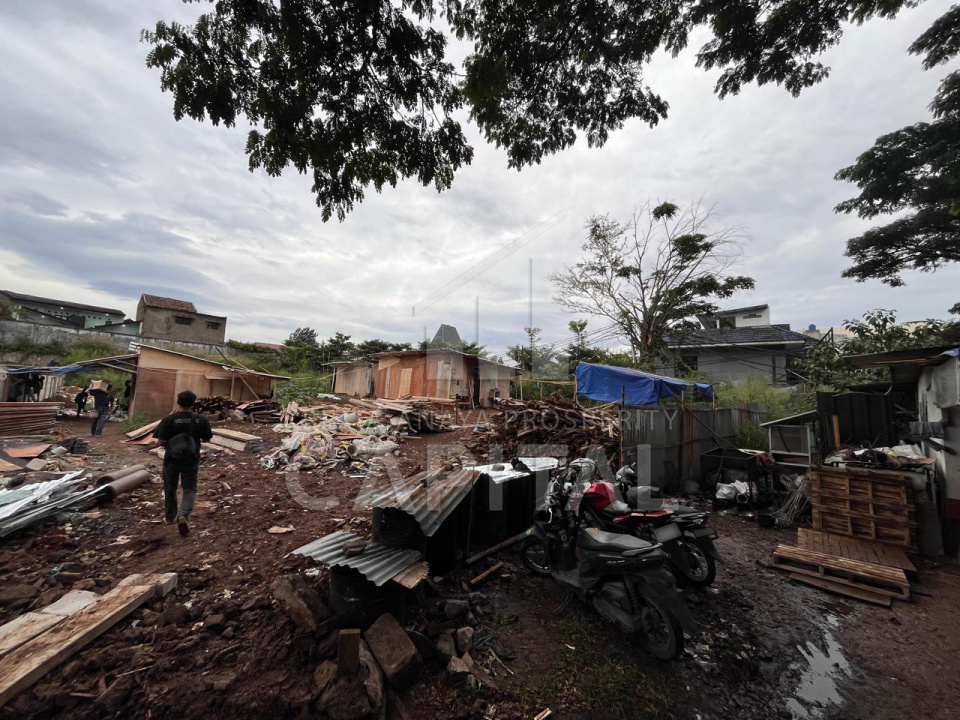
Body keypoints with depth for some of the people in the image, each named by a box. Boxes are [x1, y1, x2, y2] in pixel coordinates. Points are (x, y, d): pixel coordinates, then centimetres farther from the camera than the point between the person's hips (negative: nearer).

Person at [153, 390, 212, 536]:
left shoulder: (168, 420, -13)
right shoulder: (201, 419, -8)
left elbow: (161, 441, -15)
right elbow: (206, 439, -1)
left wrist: (169, 445, 7)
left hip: (172, 459, 0)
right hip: (191, 459, 0)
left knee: (170, 488, 20)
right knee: (189, 489, 7)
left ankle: (170, 516, 35)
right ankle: (183, 515, -14)